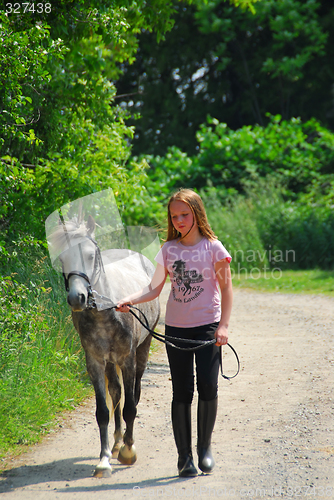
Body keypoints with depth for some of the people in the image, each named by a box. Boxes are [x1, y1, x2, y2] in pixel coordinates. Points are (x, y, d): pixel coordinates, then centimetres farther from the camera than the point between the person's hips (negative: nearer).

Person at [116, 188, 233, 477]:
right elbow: (154, 289, 5)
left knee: (208, 387, -11)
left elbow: (226, 288, -1)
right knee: (181, 392, 3)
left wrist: (224, 326, -10)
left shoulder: (213, 247, -1)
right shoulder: (168, 250, 7)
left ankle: (205, 446, 9)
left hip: (207, 325, -2)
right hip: (176, 327, 3)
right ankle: (184, 456, 12)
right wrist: (129, 300, -13)